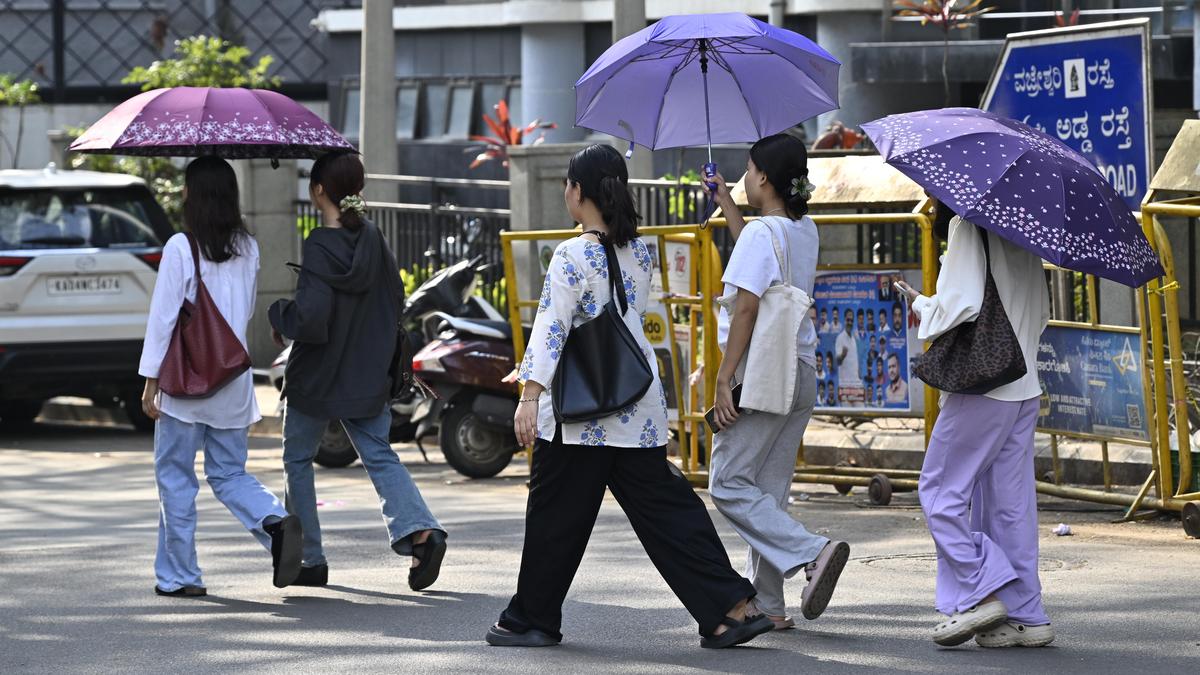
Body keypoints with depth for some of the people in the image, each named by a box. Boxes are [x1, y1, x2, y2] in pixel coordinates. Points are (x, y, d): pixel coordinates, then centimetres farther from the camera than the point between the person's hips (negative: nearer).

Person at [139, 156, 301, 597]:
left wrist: (151, 381, -7)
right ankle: (275, 523, -13)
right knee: (229, 474, 14)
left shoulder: (181, 248, -12)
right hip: (233, 379, 5)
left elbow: (163, 316, -12)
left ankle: (178, 575, 8)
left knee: (175, 477, 5)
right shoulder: (247, 249, 5)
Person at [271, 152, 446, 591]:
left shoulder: (318, 248, -20)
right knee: (379, 456, 8)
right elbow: (395, 297, 8)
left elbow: (309, 319, -25)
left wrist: (279, 316, -5)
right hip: (368, 374, 5)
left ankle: (310, 560, 16)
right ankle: (420, 531, -17)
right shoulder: (372, 238, 0)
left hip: (317, 375, -5)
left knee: (298, 461, 13)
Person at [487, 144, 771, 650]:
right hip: (640, 403, 6)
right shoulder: (639, 252, 8)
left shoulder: (574, 256, -12)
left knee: (556, 514, 6)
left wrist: (531, 395, -25)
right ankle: (730, 607, -3)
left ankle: (533, 619, 15)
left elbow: (552, 327, -20)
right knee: (662, 505, 6)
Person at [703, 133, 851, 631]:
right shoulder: (806, 232, 10)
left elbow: (747, 309, -20)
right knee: (768, 491, 12)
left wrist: (723, 379, -17)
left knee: (728, 485, -3)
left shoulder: (761, 232, -15)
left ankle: (814, 552, -18)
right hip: (801, 373, 8)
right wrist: (726, 205, 39)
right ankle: (766, 604, 12)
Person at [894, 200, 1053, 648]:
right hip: (1023, 389, 8)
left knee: (941, 492, 3)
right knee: (1010, 502, 9)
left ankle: (981, 593, -5)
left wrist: (923, 306, -3)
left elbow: (962, 305, -21)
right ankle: (1025, 616, 8)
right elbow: (1041, 314, 19)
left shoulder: (967, 227, -11)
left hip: (980, 390, -8)